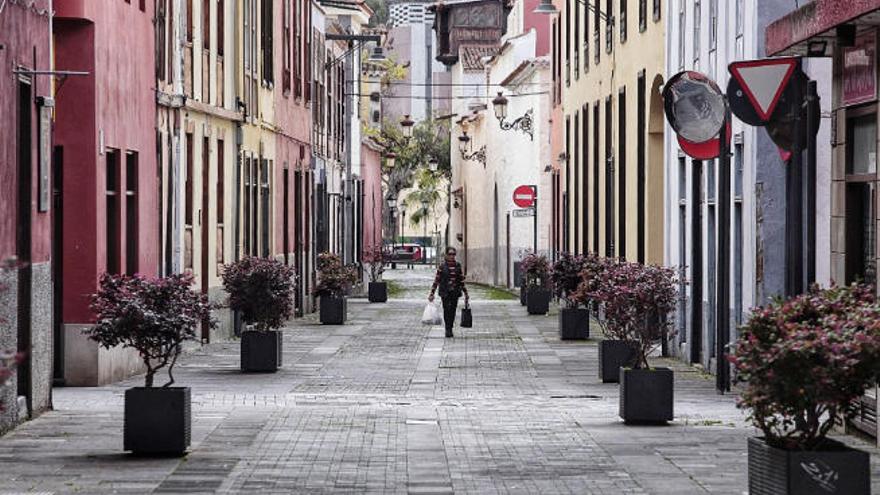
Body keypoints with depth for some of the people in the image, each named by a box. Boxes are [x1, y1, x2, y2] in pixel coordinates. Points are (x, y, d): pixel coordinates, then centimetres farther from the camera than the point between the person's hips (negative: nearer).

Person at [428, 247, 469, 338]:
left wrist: (465, 293, 14)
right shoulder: (442, 266, -3)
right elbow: (436, 280, -1)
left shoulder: (458, 266, 7)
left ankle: (450, 329, 15)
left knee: (452, 310, 4)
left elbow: (462, 280, 14)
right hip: (445, 292, -3)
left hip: (455, 292, 3)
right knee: (447, 309, -14)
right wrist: (432, 294, -4)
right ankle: (448, 330, -14)